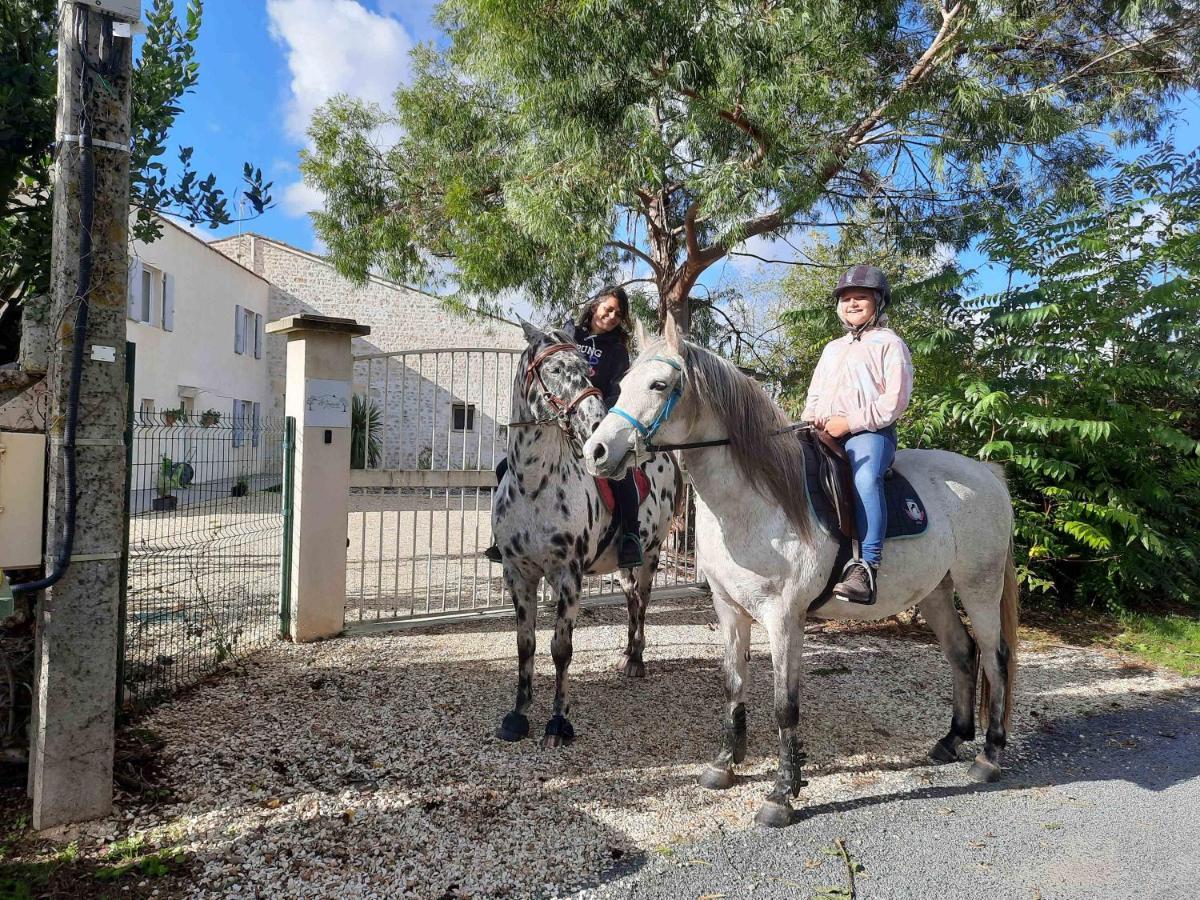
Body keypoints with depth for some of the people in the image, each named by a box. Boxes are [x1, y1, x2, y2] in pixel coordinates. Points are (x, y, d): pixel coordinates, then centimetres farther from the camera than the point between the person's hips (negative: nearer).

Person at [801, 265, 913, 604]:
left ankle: (867, 568, -42)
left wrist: (851, 423, -14)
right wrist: (810, 422, 6)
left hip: (869, 432, -7)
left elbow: (895, 399, -5)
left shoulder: (889, 344, 8)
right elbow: (815, 394, 28)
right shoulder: (832, 348, 30)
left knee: (865, 477, -37)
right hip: (824, 434, 7)